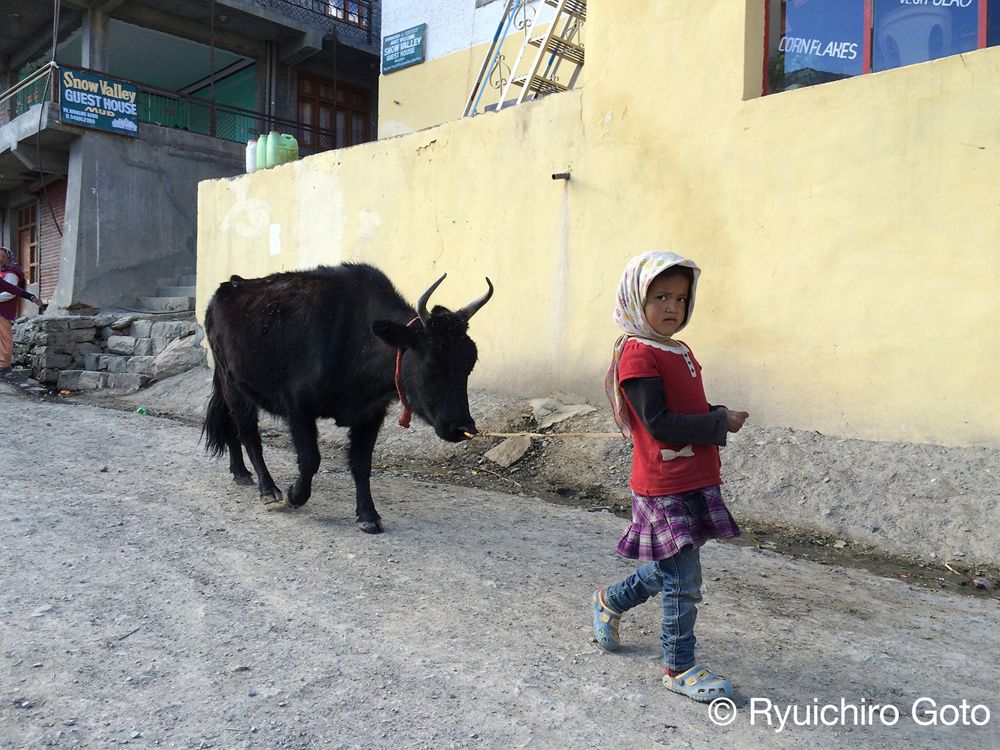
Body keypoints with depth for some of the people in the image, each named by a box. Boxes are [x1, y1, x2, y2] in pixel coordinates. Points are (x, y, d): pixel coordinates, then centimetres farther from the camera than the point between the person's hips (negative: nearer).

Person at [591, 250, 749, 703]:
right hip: (666, 486, -9)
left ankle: (611, 601, 44)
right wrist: (719, 424, -15)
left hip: (694, 480, 9)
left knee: (670, 570, 20)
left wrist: (718, 416, -3)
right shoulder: (638, 353, -15)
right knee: (683, 581, 1)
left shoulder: (680, 352, 13)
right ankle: (679, 668, 20)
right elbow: (658, 423, -20)